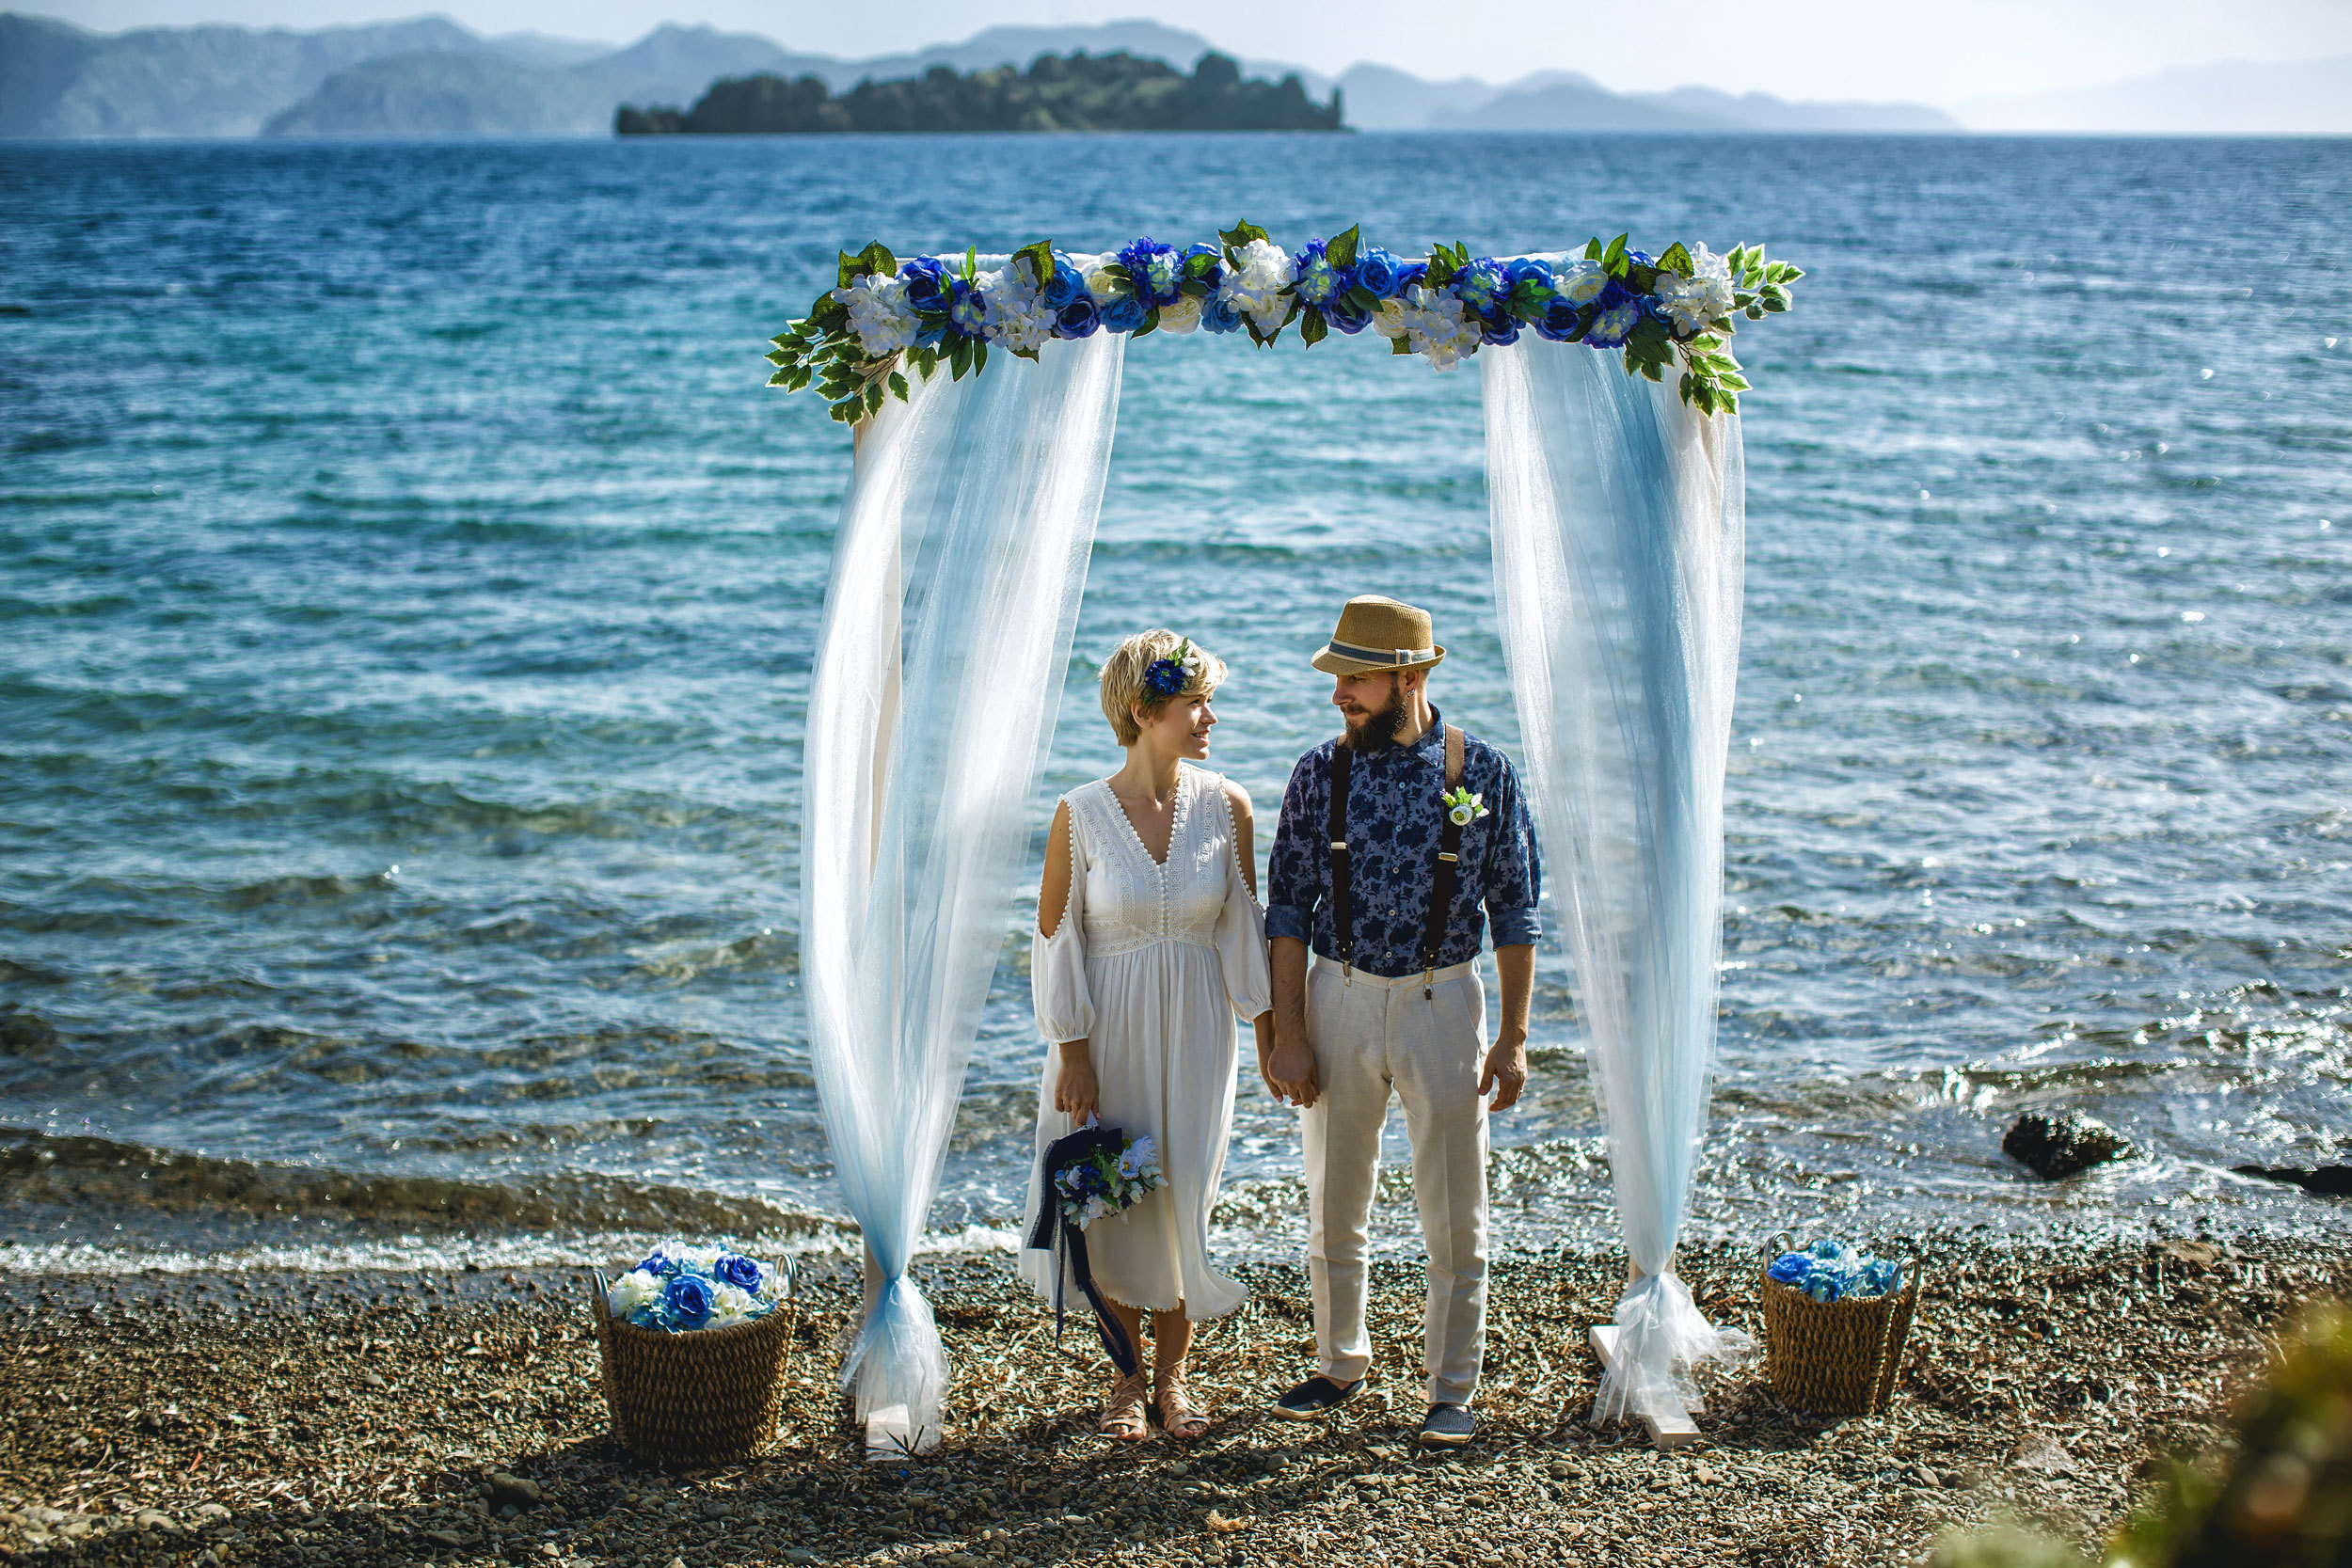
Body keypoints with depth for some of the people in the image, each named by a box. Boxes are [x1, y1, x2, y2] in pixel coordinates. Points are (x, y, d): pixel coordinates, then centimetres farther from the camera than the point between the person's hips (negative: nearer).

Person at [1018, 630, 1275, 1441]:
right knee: (1113, 1202, 6)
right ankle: (1127, 1379, 25)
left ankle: (1171, 1374, 24)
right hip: (1109, 1031, -1)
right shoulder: (1082, 813, -11)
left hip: (1194, 1031, 2)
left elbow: (1244, 928, 4)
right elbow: (1056, 937, -5)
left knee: (1183, 1201, 5)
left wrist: (1271, 1033, 4)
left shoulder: (1226, 807, -5)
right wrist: (1073, 1055, -8)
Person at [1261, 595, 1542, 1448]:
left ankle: (1451, 1389, 18)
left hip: (1443, 1000, -2)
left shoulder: (1483, 771, -5)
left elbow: (1515, 911, 0)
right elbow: (1288, 908, 2)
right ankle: (1339, 1364, 30)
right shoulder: (1319, 774, -1)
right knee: (1333, 1208, 12)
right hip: (1340, 999, 2)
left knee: (1454, 1215, 4)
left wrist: (1514, 1038, -3)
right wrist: (1287, 1033, -4)